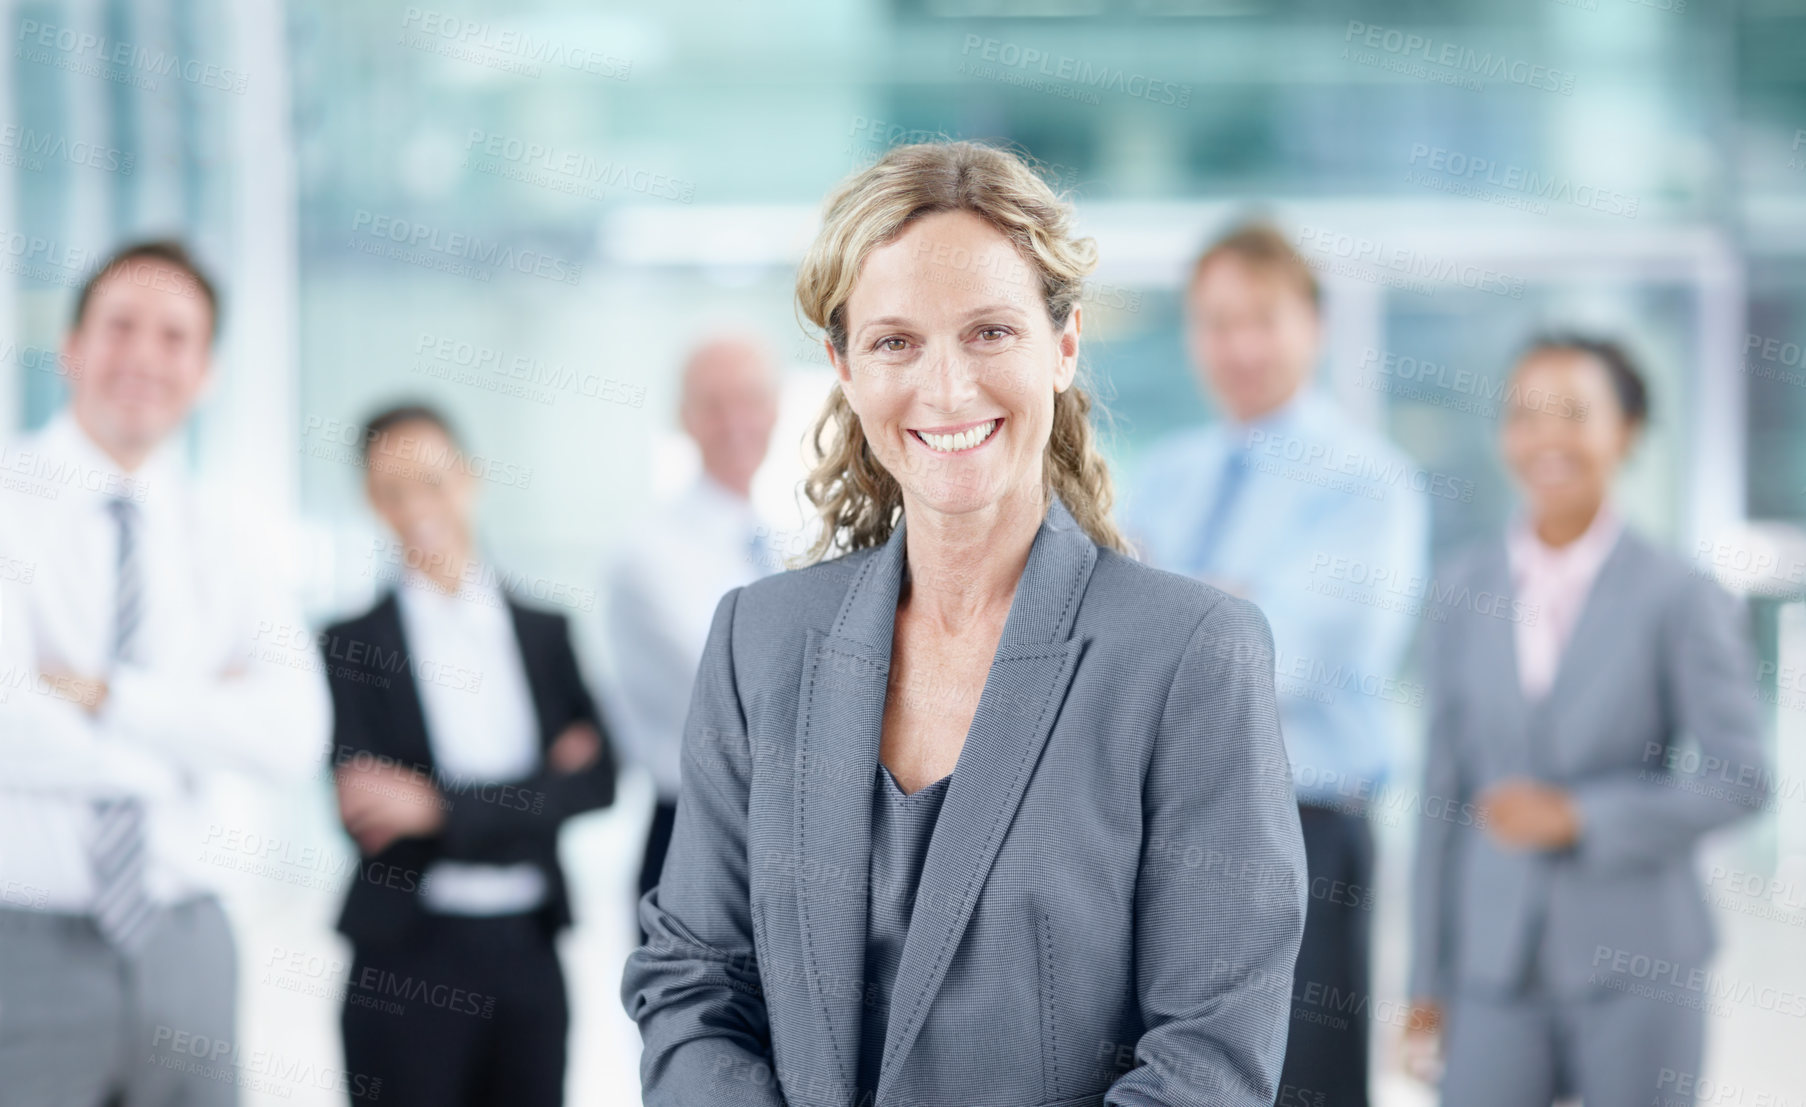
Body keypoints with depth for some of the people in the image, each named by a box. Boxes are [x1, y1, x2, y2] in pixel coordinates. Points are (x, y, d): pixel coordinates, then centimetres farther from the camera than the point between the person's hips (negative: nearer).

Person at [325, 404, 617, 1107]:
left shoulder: (545, 632, 10)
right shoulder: (352, 646, 1)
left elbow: (596, 780, -2)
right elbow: (366, 814, -9)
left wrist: (438, 806, -14)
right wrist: (541, 786, -9)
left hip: (527, 951, 3)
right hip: (404, 966, -3)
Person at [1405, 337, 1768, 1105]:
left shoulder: (1679, 599, -5)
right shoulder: (1468, 589, 6)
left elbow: (1739, 779, -6)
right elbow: (1444, 783, 9)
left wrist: (1578, 816, -14)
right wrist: (1430, 975, 9)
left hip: (1635, 963, -2)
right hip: (1498, 963, 3)